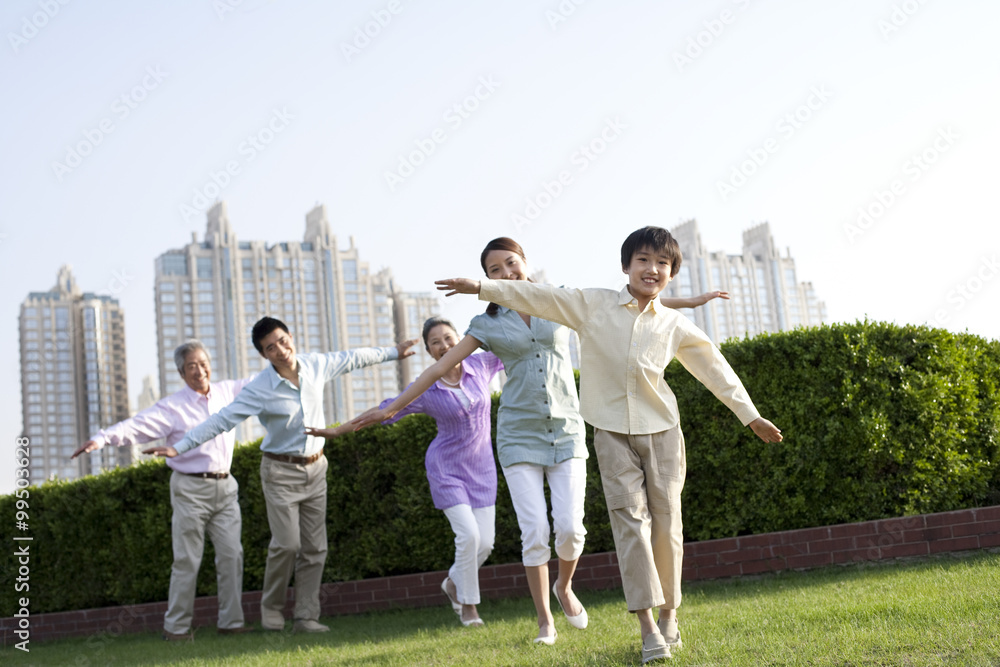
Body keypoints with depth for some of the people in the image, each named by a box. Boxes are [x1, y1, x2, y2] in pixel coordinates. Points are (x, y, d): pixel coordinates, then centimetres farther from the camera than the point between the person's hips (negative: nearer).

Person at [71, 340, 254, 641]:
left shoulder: (227, 392, 9)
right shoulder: (172, 407, -7)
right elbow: (136, 426, -18)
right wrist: (103, 438, -34)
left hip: (224, 487, 4)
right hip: (191, 489, -4)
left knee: (231, 554, 1)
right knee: (187, 560, -3)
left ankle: (231, 622, 9)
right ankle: (176, 626, 6)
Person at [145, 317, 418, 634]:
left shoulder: (316, 365, -4)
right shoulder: (259, 390, -17)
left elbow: (353, 358, 13)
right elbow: (220, 421, -19)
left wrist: (392, 352, 25)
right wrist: (179, 447, -26)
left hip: (315, 468, 5)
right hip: (280, 471, -4)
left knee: (315, 547, 2)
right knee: (287, 544, -14)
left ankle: (306, 616, 7)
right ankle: (271, 608, 7)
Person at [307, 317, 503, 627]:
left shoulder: (480, 365, -6)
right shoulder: (424, 390, -12)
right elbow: (382, 411, -3)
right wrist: (337, 431, -2)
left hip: (481, 467, 3)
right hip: (446, 468, -3)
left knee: (485, 542, -1)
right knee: (469, 535, -17)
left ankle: (454, 582, 29)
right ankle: (468, 604, 5)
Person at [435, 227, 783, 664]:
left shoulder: (676, 327, 4)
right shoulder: (592, 305, 0)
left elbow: (715, 369, 12)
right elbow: (539, 299, 1)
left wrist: (750, 416, 15)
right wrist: (482, 288, -3)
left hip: (661, 431, 2)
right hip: (612, 432, -2)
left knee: (665, 521, 2)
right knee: (630, 518, -9)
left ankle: (669, 613, 19)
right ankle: (647, 625, -9)